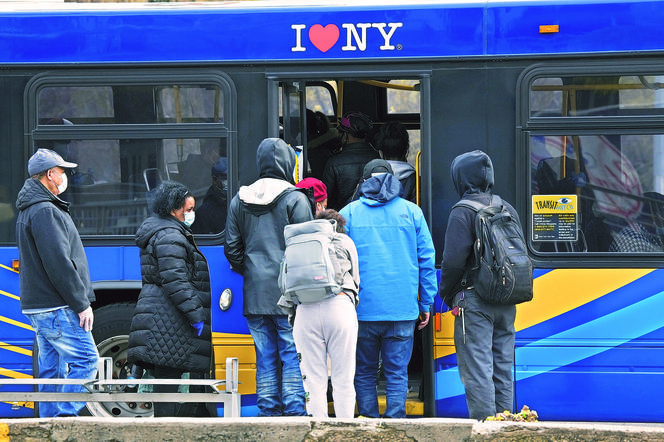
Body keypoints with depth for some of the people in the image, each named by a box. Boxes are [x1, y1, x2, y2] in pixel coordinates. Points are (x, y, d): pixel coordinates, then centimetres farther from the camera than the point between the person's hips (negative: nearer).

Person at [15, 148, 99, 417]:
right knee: (85, 359, -10)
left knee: (51, 369, 10)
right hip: (57, 307, -10)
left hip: (37, 305, 10)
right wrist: (82, 303, -16)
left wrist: (81, 299, 20)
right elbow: (58, 263, -20)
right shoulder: (45, 211, -15)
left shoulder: (29, 210, 20)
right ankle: (67, 416, -13)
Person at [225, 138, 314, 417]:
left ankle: (267, 413, 8)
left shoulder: (239, 201, 9)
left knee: (265, 358, 8)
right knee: (294, 357, -1)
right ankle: (294, 413, -5)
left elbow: (232, 249, 11)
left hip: (255, 295, 4)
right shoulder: (295, 199, -6)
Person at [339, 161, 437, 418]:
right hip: (402, 309, 0)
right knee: (397, 373, 3)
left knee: (364, 372, 11)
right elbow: (427, 260, 5)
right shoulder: (411, 212, 5)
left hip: (363, 309, 0)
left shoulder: (348, 213, 4)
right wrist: (426, 304, 11)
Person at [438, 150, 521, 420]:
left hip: (475, 302, -7)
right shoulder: (508, 210, 13)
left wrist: (446, 294, 0)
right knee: (502, 368, 11)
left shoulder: (463, 211, -9)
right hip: (506, 303, 7)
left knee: (477, 370, -6)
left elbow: (454, 259, -14)